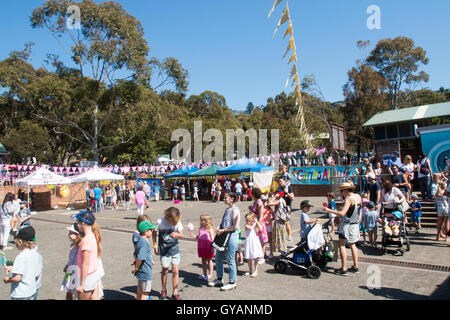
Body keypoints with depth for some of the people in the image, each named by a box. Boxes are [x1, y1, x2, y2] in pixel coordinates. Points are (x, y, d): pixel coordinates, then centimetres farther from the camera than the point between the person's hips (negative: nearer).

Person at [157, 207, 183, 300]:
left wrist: (177, 234, -24)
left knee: (175, 271, 3)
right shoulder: (161, 222, -14)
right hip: (164, 250, -2)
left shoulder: (178, 221, -7)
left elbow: (181, 235, -3)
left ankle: (175, 293, 17)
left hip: (175, 249, 2)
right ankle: (163, 291, 31)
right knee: (165, 271, 9)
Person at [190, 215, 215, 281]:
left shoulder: (210, 229, -11)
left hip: (208, 248, -6)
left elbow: (212, 239, -11)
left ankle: (210, 275, 18)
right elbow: (198, 237, 14)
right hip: (201, 248, 6)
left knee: (209, 260, 7)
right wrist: (194, 236, -6)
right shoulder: (201, 228, 7)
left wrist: (212, 247, -16)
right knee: (203, 260, 15)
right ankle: (205, 274, 27)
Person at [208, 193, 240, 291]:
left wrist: (223, 230, -14)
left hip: (231, 236, -9)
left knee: (230, 260, 0)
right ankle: (219, 279, 30)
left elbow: (235, 226, -19)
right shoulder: (227, 209, 15)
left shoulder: (235, 210, -13)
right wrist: (219, 228, 2)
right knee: (218, 257, 15)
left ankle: (232, 283, 14)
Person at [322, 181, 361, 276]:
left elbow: (342, 213, -27)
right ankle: (355, 267, 22)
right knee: (352, 245, 18)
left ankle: (343, 269, -2)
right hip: (355, 224, 8)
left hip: (347, 224, -8)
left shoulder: (349, 198, -18)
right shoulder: (358, 197, 5)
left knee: (342, 245, -1)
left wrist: (329, 210, -21)